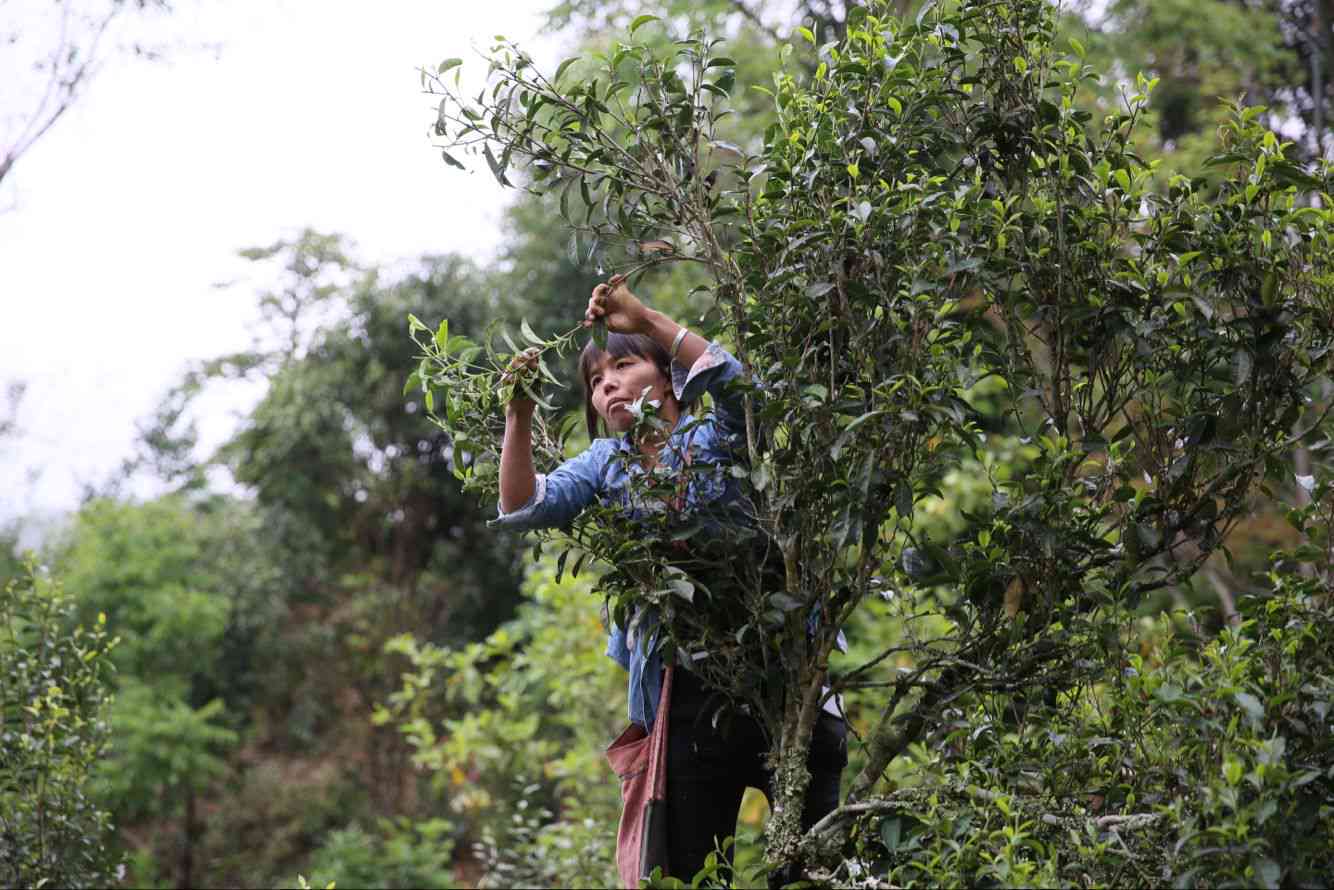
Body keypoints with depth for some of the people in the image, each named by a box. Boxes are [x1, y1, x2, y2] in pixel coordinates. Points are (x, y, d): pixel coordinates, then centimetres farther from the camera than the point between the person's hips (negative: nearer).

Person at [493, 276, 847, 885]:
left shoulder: (717, 438, 4)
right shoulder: (607, 464, 15)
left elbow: (735, 381, -18)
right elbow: (523, 507, 0)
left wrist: (645, 319, -19)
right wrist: (520, 413, -12)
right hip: (684, 700, 4)